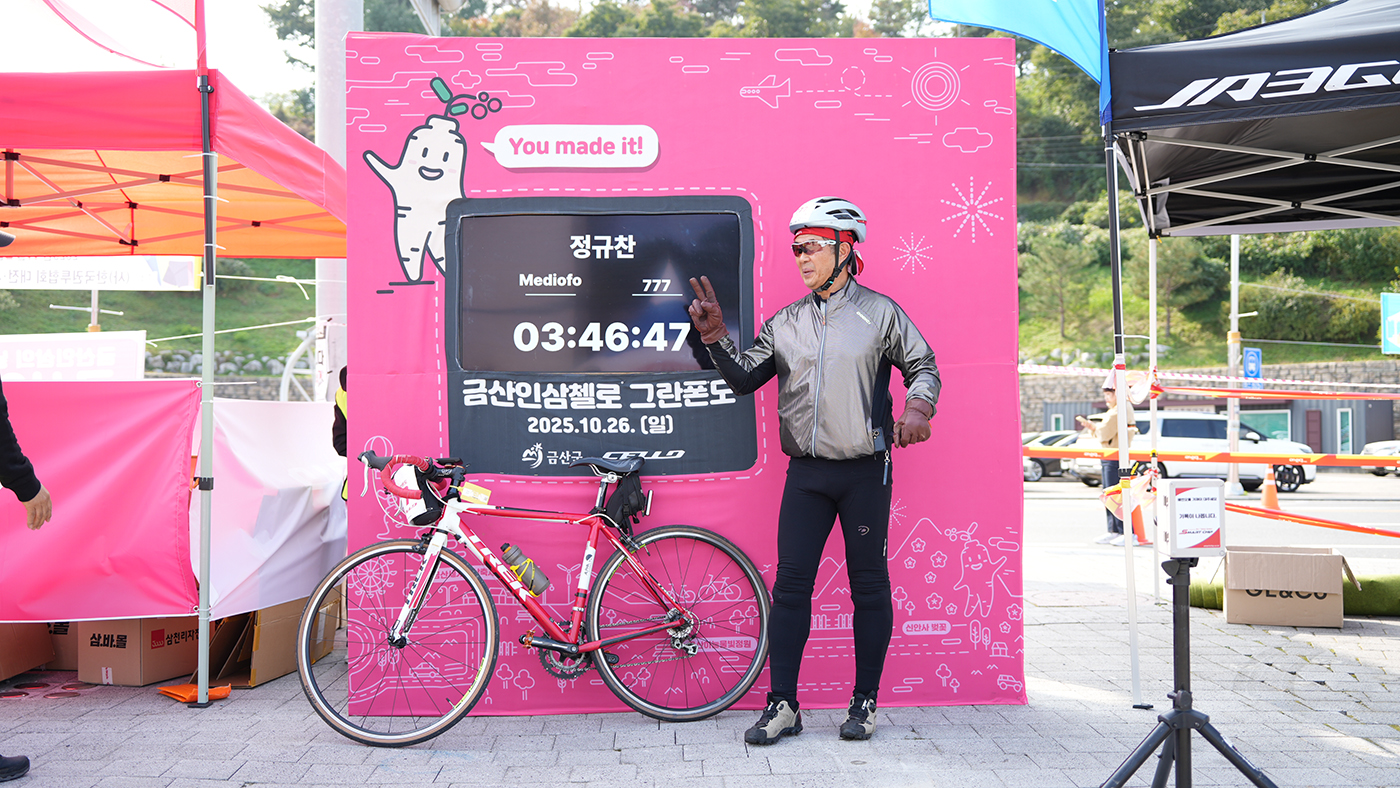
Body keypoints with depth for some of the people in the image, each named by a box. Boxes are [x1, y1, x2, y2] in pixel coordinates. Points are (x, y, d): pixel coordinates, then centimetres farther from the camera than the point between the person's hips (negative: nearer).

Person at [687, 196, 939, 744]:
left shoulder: (881, 312, 3)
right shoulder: (785, 323, 11)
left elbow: (923, 366, 7)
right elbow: (745, 379, 12)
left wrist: (917, 408, -12)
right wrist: (716, 337, -2)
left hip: (865, 471, -2)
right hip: (805, 473, 3)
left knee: (868, 586, 5)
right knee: (790, 585, 0)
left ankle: (865, 702, 18)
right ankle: (782, 705, 7)